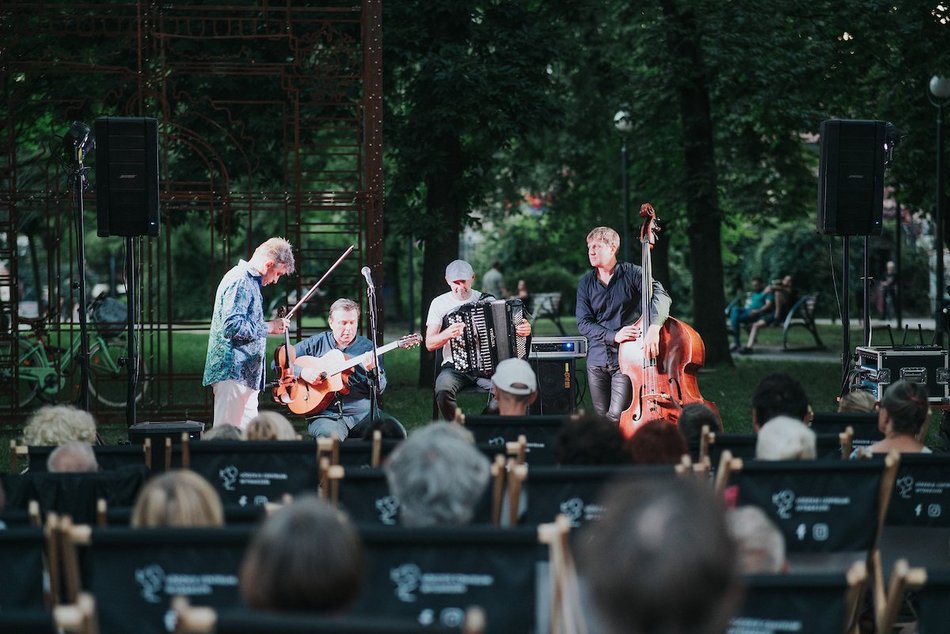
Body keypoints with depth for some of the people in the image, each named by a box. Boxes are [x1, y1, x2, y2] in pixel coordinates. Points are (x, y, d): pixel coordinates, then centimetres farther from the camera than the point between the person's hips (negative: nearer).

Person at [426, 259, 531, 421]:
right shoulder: (439, 303, 4)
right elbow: (430, 344, 0)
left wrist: (524, 330, -11)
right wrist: (447, 334, -21)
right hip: (455, 367, -1)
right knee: (443, 389, -35)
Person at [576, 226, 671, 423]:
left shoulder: (632, 273, -3)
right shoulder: (586, 283, 7)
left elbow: (660, 296, -18)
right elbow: (583, 323, -1)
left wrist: (654, 326, -38)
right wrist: (613, 336, -18)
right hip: (597, 361, 4)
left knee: (617, 418, -16)